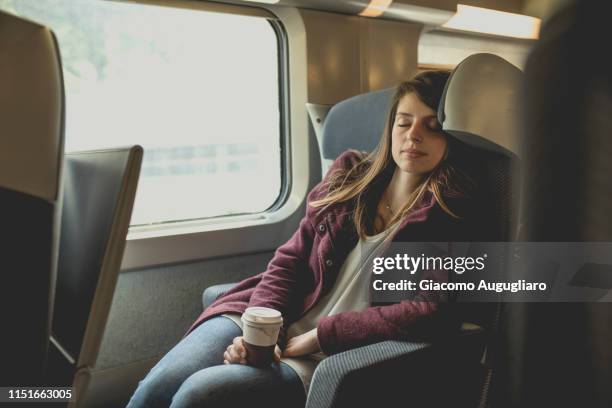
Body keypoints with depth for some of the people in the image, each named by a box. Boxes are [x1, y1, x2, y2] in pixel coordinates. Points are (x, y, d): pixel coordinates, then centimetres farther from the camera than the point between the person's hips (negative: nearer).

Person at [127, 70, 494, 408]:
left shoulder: (454, 217, -4)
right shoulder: (350, 175, 10)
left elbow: (431, 312, -16)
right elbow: (289, 261, 9)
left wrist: (318, 335, -15)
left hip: (333, 358, -4)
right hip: (275, 325, 4)